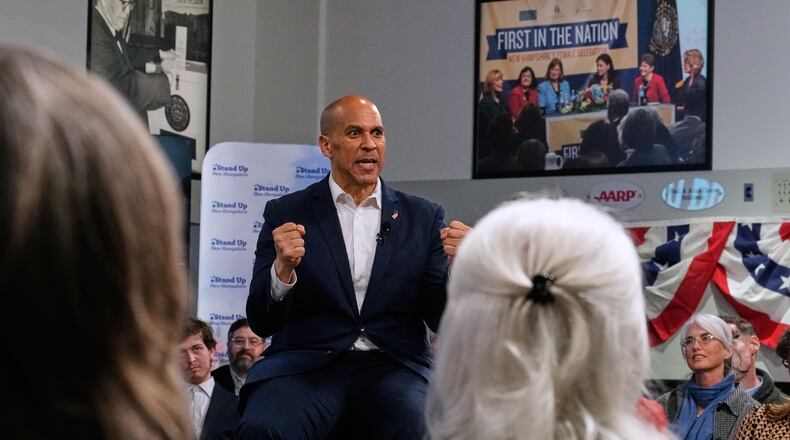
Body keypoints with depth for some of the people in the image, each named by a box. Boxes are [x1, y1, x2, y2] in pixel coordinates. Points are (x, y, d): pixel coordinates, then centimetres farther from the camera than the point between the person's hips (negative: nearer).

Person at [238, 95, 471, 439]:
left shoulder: (422, 217, 14)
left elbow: (440, 321, 10)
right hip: (306, 366, -1)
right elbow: (261, 323, 4)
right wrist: (283, 268, -16)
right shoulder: (286, 214, 10)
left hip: (394, 368, 1)